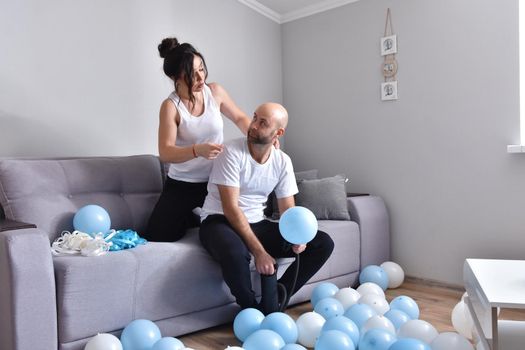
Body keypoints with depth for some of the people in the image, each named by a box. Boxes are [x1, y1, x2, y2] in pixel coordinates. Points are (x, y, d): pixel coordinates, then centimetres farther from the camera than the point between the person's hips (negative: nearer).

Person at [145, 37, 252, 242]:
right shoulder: (170, 106, -16)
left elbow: (239, 118, 9)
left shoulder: (215, 92, -5)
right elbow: (165, 153, -24)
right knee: (156, 238, -6)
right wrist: (197, 150, -43)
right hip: (182, 184, -2)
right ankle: (189, 219, 23)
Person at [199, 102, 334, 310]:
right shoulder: (232, 152, -16)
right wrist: (259, 251, -27)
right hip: (220, 221, -5)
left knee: (323, 243, -6)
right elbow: (231, 208, -21)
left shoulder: (282, 161, 1)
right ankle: (251, 308, -10)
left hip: (257, 224, 6)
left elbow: (287, 209, 3)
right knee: (235, 252, -42)